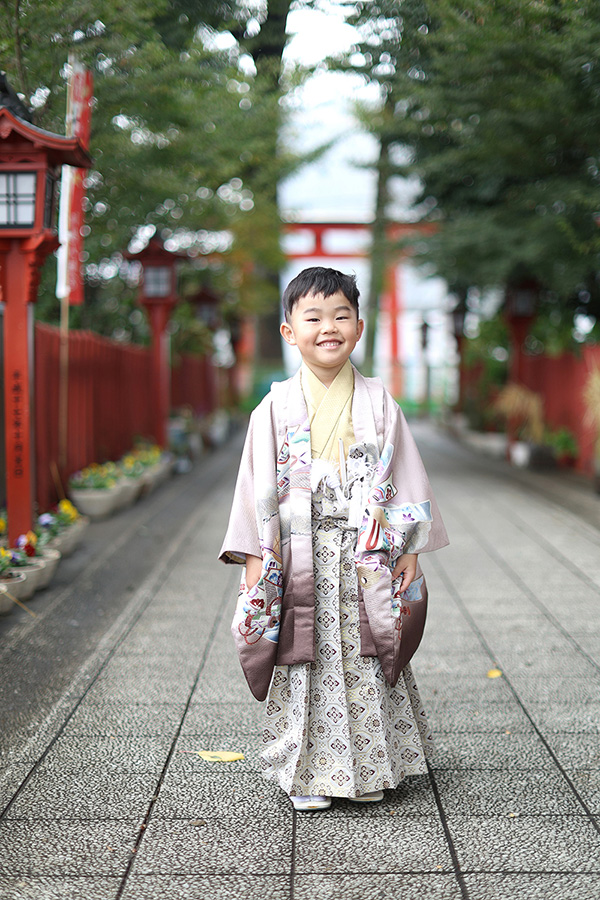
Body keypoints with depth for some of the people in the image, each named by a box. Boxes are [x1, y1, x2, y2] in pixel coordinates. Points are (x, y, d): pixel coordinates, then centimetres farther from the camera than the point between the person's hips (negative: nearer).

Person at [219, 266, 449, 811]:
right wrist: (254, 556, -2)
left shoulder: (378, 404, 3)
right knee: (306, 663, 3)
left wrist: (408, 550, 0)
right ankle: (309, 772, 15)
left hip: (366, 558, 1)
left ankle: (369, 768, 19)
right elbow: (259, 483, 2)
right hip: (300, 559, 0)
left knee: (366, 664, 5)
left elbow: (404, 478, 4)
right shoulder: (277, 408, 1)